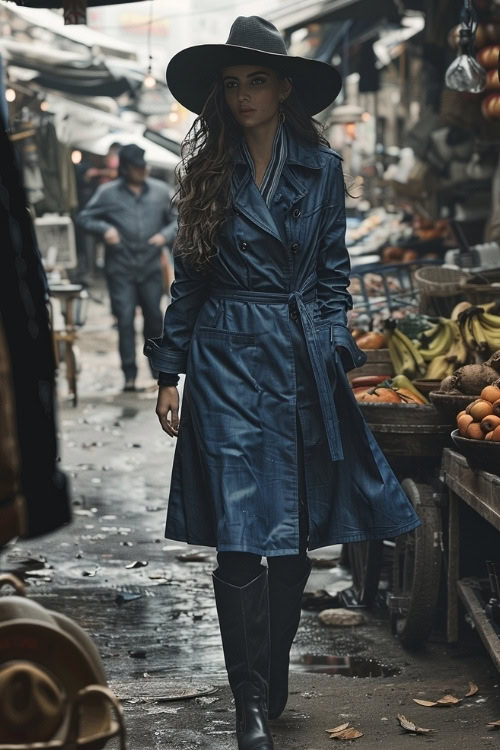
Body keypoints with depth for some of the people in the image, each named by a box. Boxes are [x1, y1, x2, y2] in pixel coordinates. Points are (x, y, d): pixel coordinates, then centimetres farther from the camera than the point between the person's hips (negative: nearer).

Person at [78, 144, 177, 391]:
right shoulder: (107, 193, 0)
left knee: (154, 319, 10)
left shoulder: (161, 191, 4)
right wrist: (105, 229, -13)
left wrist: (165, 235, -8)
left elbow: (176, 219, 11)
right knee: (125, 320, -5)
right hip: (121, 270, -2)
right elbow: (84, 217, 5)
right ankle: (129, 375, 0)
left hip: (151, 268, 2)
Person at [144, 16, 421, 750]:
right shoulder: (209, 169, 5)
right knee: (240, 534, -10)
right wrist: (169, 372, 5)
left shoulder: (321, 166, 5)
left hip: (304, 362, 1)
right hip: (229, 359, -1)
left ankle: (274, 684, 24)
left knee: (297, 534, 8)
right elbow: (188, 277, 8)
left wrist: (331, 352, -1)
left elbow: (334, 272, 9)